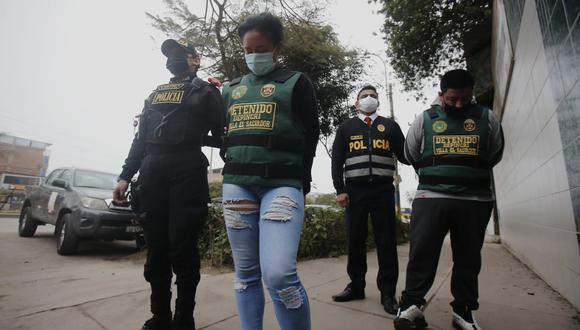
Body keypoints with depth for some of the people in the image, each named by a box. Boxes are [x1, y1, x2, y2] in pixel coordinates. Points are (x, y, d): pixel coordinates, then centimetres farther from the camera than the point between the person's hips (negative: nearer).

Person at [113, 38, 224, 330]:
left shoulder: (205, 92, 11)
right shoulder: (155, 94, 25)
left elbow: (222, 134, 4)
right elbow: (140, 138, 21)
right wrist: (125, 175, 15)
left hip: (187, 170, -5)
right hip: (151, 170, 5)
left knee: (183, 247, -4)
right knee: (156, 247, 8)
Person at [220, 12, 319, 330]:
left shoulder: (296, 82, 7)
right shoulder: (231, 88, 19)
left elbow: (310, 136, 4)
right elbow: (221, 134, 23)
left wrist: (299, 182, 1)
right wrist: (234, 167, 7)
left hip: (281, 184, -4)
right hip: (236, 184, 5)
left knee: (279, 274, -17)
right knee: (246, 272, 9)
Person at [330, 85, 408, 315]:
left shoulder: (390, 126, 16)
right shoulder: (346, 128, 14)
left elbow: (404, 156, 11)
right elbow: (337, 160, 7)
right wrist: (340, 190, -3)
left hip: (383, 189, 0)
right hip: (355, 189, 0)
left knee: (386, 240, 1)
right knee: (355, 239, 4)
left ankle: (388, 293, 10)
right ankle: (356, 286, 18)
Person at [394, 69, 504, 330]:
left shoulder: (487, 118, 8)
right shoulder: (425, 119, 5)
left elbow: (494, 155, 19)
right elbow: (411, 155, 15)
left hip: (475, 200, 2)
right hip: (430, 197, -1)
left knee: (468, 258, 9)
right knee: (421, 253, -4)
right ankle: (411, 305, 7)